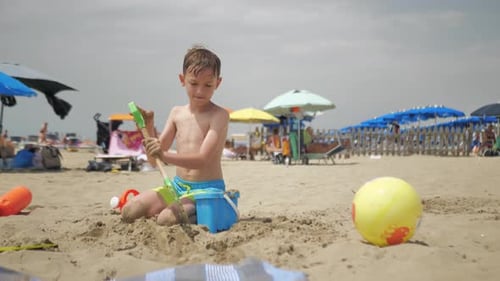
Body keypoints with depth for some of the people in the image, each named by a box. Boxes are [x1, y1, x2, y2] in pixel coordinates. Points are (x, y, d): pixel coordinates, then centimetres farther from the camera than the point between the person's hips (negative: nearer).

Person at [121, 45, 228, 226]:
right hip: (177, 185, 6)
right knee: (129, 212, -8)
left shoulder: (219, 115, -10)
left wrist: (165, 156, -37)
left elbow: (202, 160, -23)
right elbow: (154, 161, 6)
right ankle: (185, 209, 9)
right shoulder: (176, 113, 7)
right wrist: (148, 127, -10)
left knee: (167, 219, -29)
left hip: (207, 189, -6)